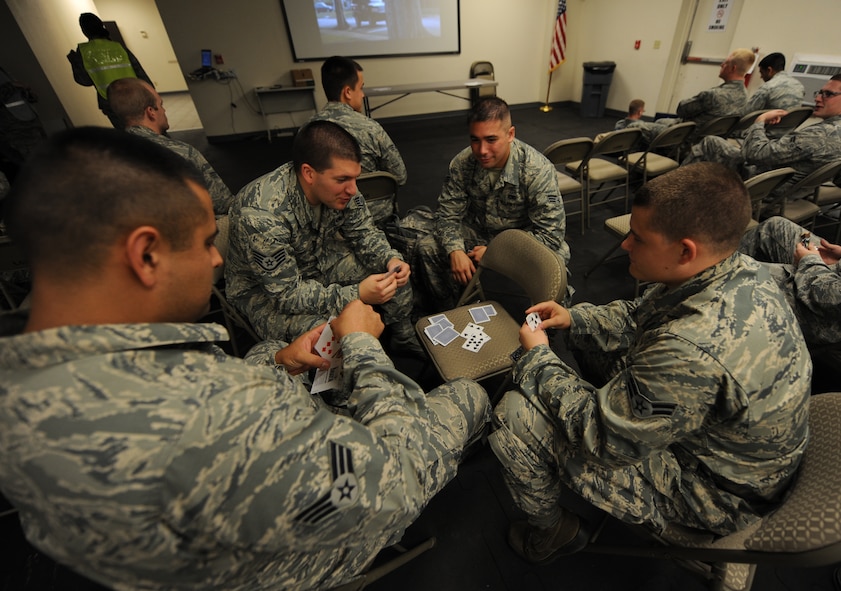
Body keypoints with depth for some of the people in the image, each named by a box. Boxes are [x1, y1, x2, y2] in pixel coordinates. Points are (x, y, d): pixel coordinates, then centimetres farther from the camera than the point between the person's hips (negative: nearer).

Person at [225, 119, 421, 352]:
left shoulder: (337, 185, -19)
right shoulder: (262, 215, -36)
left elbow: (363, 233, -5)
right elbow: (287, 293, -31)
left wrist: (391, 259, -25)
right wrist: (357, 295, -40)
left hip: (320, 261, 6)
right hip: (265, 289, -5)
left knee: (395, 274, -5)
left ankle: (405, 340, 20)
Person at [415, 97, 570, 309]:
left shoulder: (538, 170, -23)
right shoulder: (461, 163, -13)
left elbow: (551, 234, -22)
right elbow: (448, 214, -6)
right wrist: (455, 251, -27)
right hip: (479, 234, 3)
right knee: (426, 248, -15)